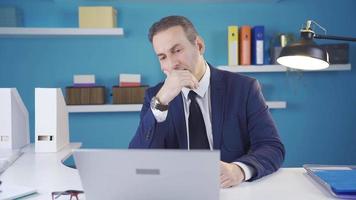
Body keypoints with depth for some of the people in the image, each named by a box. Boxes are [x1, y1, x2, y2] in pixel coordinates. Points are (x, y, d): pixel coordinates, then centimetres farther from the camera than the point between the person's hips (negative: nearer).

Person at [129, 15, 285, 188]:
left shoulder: (244, 88, -3)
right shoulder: (154, 96, 1)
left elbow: (273, 148, -7)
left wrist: (238, 170, -27)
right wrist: (161, 101, -21)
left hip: (235, 190, -1)